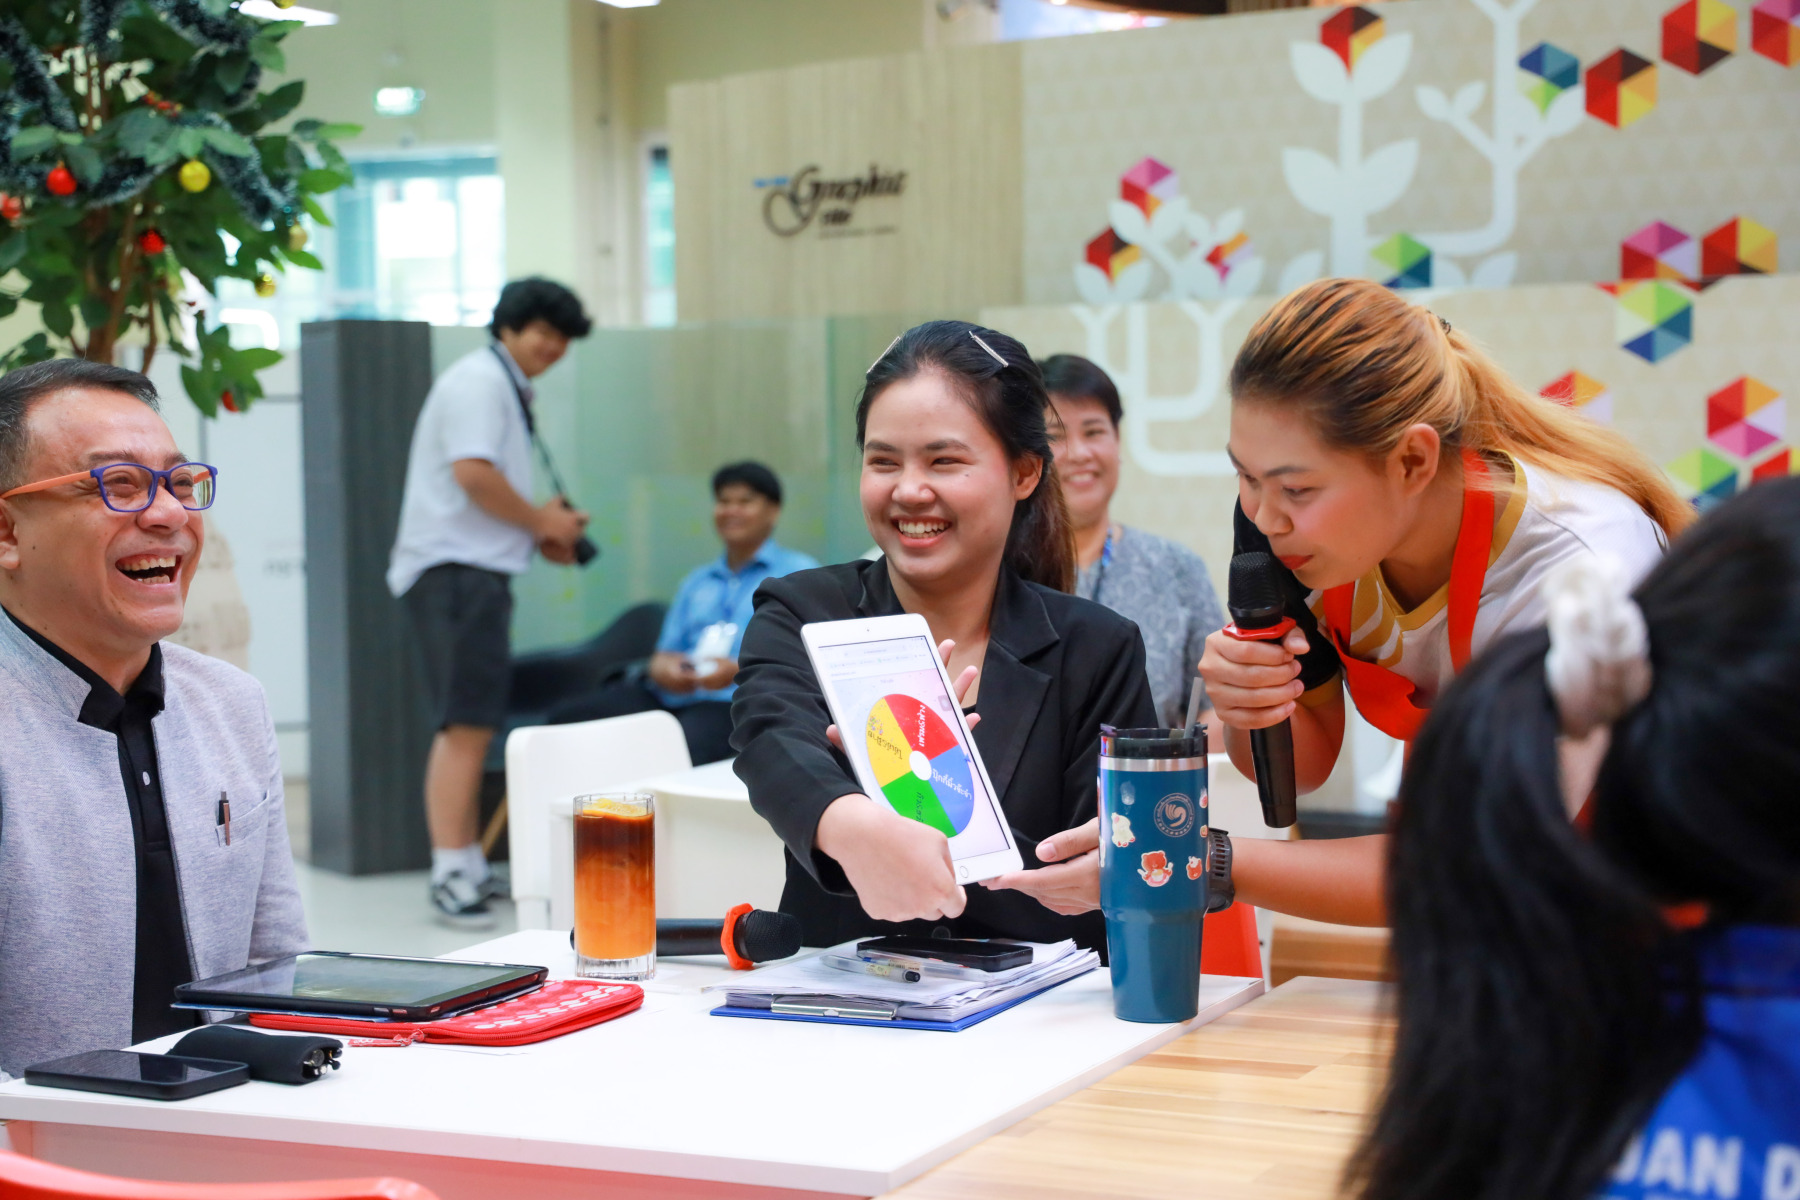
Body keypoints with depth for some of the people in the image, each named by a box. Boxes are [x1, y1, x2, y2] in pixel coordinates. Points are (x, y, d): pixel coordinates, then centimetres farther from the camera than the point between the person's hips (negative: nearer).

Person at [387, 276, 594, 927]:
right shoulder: (480, 379, -9)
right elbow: (472, 473, -21)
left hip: (475, 571, 11)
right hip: (455, 570, -11)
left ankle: (467, 866, 20)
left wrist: (540, 530, 15)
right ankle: (450, 872, -15)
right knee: (466, 725, -14)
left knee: (471, 726, 14)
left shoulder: (504, 387, 24)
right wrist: (542, 520, -9)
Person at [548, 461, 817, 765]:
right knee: (567, 717, -16)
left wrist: (739, 670, -18)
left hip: (734, 703, -6)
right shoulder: (698, 580, 33)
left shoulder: (800, 573, 11)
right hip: (670, 693, 6)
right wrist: (661, 666, -1)